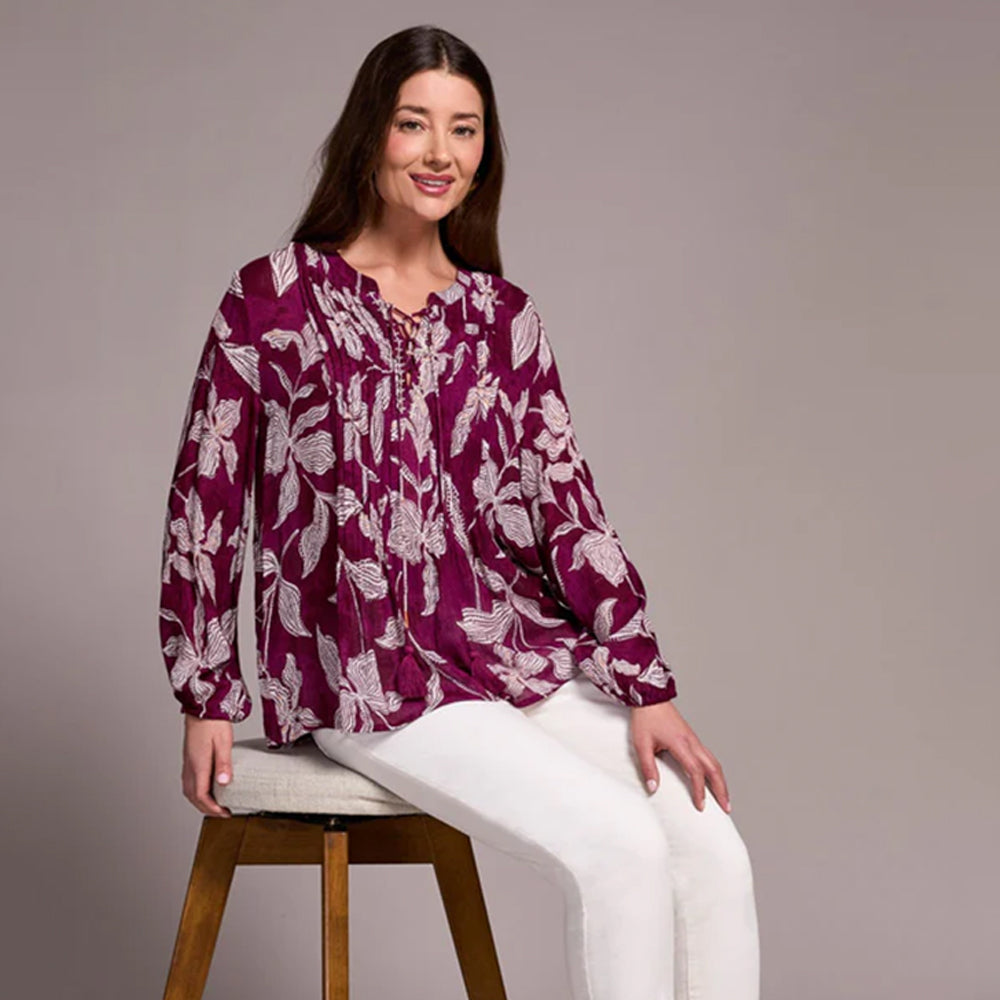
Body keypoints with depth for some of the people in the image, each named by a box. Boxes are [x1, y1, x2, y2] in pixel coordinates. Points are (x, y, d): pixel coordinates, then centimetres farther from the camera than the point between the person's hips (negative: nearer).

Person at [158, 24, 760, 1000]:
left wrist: (647, 687, -1)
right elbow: (206, 497, 3)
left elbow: (565, 498, 7)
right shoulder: (275, 296, 0)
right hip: (364, 672, -5)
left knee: (711, 849, -17)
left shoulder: (503, 315, 12)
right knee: (620, 847, -25)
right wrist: (207, 696, 2)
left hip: (519, 652, 5)